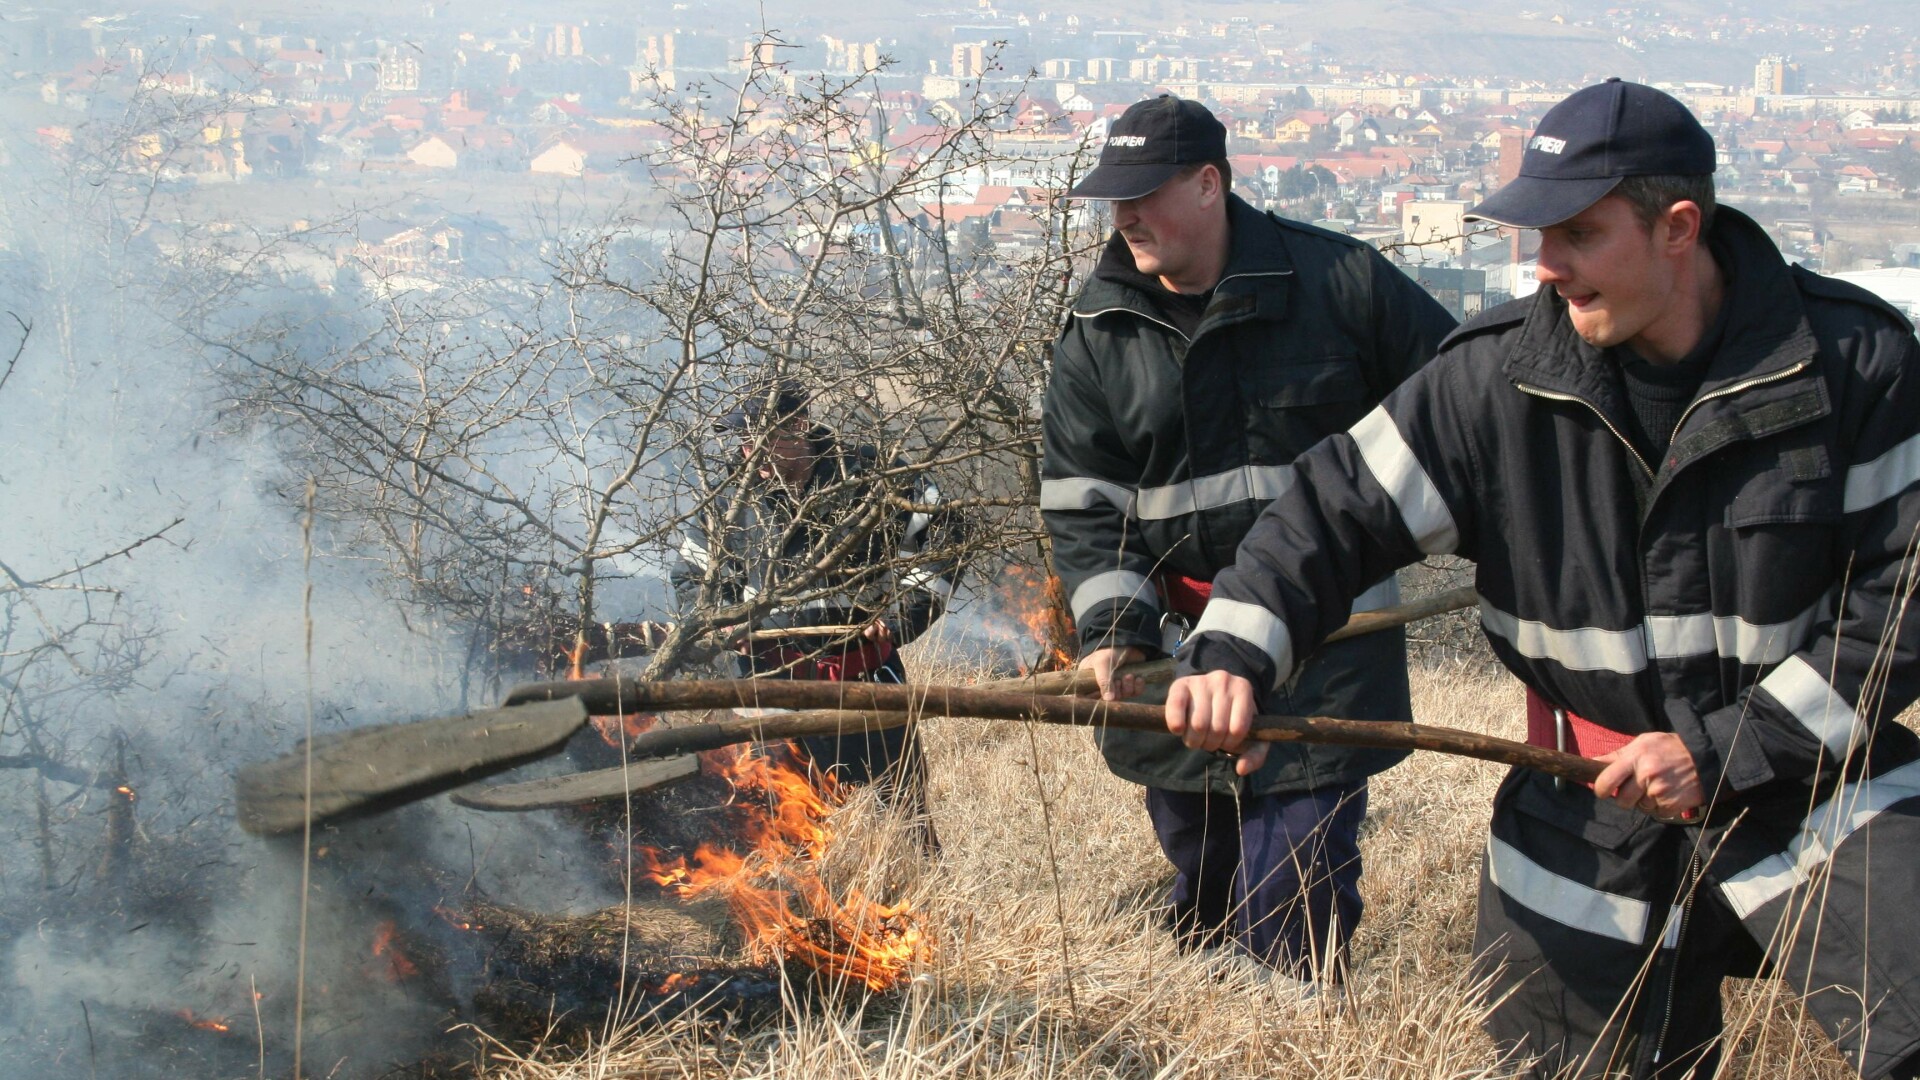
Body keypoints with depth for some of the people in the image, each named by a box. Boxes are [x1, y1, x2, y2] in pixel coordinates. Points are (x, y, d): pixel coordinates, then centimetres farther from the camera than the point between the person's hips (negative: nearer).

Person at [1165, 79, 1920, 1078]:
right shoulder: (1501, 375, -7)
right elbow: (1340, 507, -5)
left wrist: (1725, 753, -15)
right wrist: (1233, 651, -23)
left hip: (1818, 787, -2)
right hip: (1593, 812, 2)